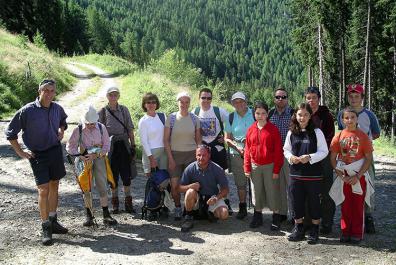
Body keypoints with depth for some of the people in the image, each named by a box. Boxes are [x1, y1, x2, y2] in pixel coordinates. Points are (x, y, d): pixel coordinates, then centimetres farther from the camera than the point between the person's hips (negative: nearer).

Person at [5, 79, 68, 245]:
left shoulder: (57, 108, 2)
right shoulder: (27, 111, -13)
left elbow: (63, 121, 27)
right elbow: (10, 133, -5)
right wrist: (21, 152, -5)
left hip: (56, 151, 5)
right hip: (38, 155, -5)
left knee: (54, 186, 13)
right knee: (43, 190, -8)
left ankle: (53, 221, 26)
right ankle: (46, 228, 1)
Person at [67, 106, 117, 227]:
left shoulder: (101, 128, -4)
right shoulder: (78, 130, -8)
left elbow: (107, 146, -2)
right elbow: (70, 146, -3)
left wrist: (95, 155, -17)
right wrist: (80, 157, -18)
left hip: (99, 159, 1)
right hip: (85, 160, 0)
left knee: (102, 187, -2)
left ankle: (106, 215, 4)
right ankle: (89, 216, 14)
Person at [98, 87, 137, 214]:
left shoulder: (124, 110, 7)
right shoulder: (102, 112, 2)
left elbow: (130, 129, 9)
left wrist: (133, 145, 4)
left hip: (124, 144, 1)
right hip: (110, 146, -1)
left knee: (126, 175, 3)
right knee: (113, 176, 6)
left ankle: (128, 203, 13)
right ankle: (115, 203, 17)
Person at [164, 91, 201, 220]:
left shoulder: (194, 118, 4)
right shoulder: (171, 118, -1)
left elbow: (198, 139, 11)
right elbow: (166, 139, 0)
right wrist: (170, 158, -6)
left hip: (191, 154, 1)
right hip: (175, 154, -1)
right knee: (174, 185, -4)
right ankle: (178, 207, 19)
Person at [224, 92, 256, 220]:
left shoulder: (254, 114, -1)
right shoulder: (231, 117, 8)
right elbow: (227, 138, 9)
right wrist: (237, 147, -8)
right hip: (237, 154, 3)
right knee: (240, 183, 8)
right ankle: (242, 208, 21)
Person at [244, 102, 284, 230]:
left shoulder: (273, 129, -5)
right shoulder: (251, 129, 5)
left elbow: (278, 151, -6)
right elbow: (247, 150, 7)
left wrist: (276, 169, -10)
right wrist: (247, 168, 3)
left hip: (270, 166, -3)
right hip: (255, 166, 3)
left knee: (273, 191, 2)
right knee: (257, 192, 11)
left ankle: (276, 218, 13)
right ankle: (257, 216, 24)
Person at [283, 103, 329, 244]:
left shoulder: (316, 132, -4)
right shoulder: (291, 133, 6)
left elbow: (324, 151, -4)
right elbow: (286, 149, 14)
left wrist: (310, 157, -18)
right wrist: (291, 157, -7)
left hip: (313, 174, -3)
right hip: (295, 173, 3)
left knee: (314, 202, 6)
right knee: (296, 201, 9)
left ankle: (315, 231, 20)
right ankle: (299, 228, 26)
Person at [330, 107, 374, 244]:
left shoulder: (363, 136, -4)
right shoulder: (338, 136, 0)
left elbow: (369, 159, -6)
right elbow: (333, 158, 1)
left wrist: (358, 176, -13)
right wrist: (341, 175, -9)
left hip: (359, 176, -1)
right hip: (344, 177, 2)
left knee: (358, 205, 5)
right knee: (345, 205, 9)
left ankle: (357, 233, 15)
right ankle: (345, 232, 19)